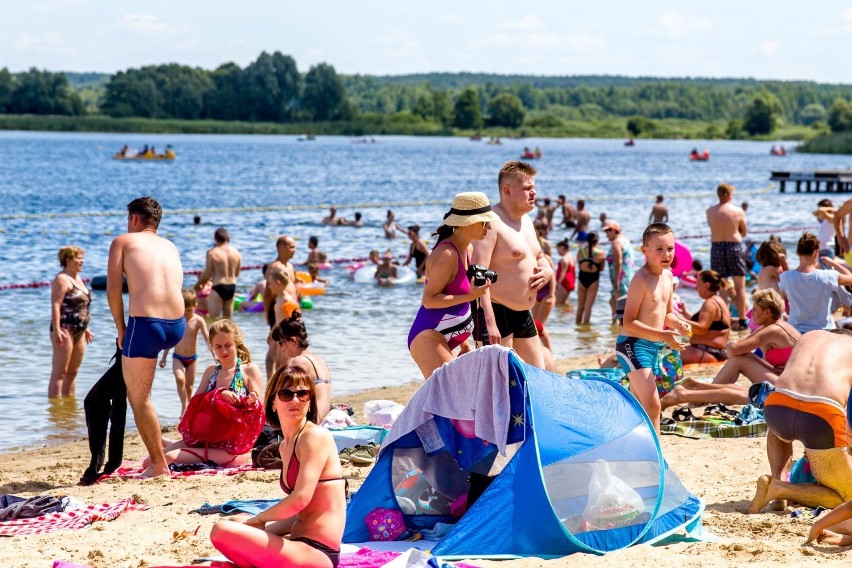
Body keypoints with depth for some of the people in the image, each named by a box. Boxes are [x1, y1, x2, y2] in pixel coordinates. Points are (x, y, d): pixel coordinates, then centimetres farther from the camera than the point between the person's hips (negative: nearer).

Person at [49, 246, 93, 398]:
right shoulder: (62, 279, -9)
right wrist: (56, 329, -25)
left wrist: (85, 328, 25)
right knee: (59, 373, -9)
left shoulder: (78, 278, 19)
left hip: (78, 332, 9)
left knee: (72, 372, 12)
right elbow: (55, 305, -17)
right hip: (65, 330, -9)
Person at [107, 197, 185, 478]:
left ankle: (159, 464, 3)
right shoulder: (171, 247, 23)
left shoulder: (123, 241, 8)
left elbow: (113, 290, -2)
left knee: (139, 399, 5)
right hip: (177, 326, 6)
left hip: (145, 325, -6)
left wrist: (121, 329, 8)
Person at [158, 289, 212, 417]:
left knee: (189, 385, 7)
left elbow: (207, 338, -13)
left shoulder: (198, 321, -8)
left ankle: (188, 408, 22)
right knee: (180, 379, -24)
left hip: (192, 358, 1)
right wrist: (164, 357, 7)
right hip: (178, 357, -1)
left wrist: (214, 353, -26)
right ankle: (184, 405, -17)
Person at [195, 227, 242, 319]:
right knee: (228, 319, 16)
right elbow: (237, 274, 11)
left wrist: (198, 284, 7)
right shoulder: (236, 252, 3)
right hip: (232, 287, 6)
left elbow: (207, 274, -9)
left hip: (218, 288, -6)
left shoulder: (212, 253, -12)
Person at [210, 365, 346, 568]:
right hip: (301, 545, 10)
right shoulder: (286, 446, 16)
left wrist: (259, 518, -6)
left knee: (222, 530, -20)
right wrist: (260, 526, 7)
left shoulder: (315, 436, -11)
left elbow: (300, 499, -20)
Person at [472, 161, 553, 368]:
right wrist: (489, 322, -30)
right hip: (496, 312, -10)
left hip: (523, 314, 10)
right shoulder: (491, 223, -15)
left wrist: (547, 272, 3)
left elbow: (539, 258, 30)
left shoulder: (526, 221, 16)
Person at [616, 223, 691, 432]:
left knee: (637, 405, 16)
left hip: (652, 347, 9)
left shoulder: (667, 275, 9)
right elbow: (629, 322, -20)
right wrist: (662, 334, -26)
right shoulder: (641, 279, -17)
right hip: (633, 345, -9)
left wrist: (679, 324, -1)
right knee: (652, 403, -16)